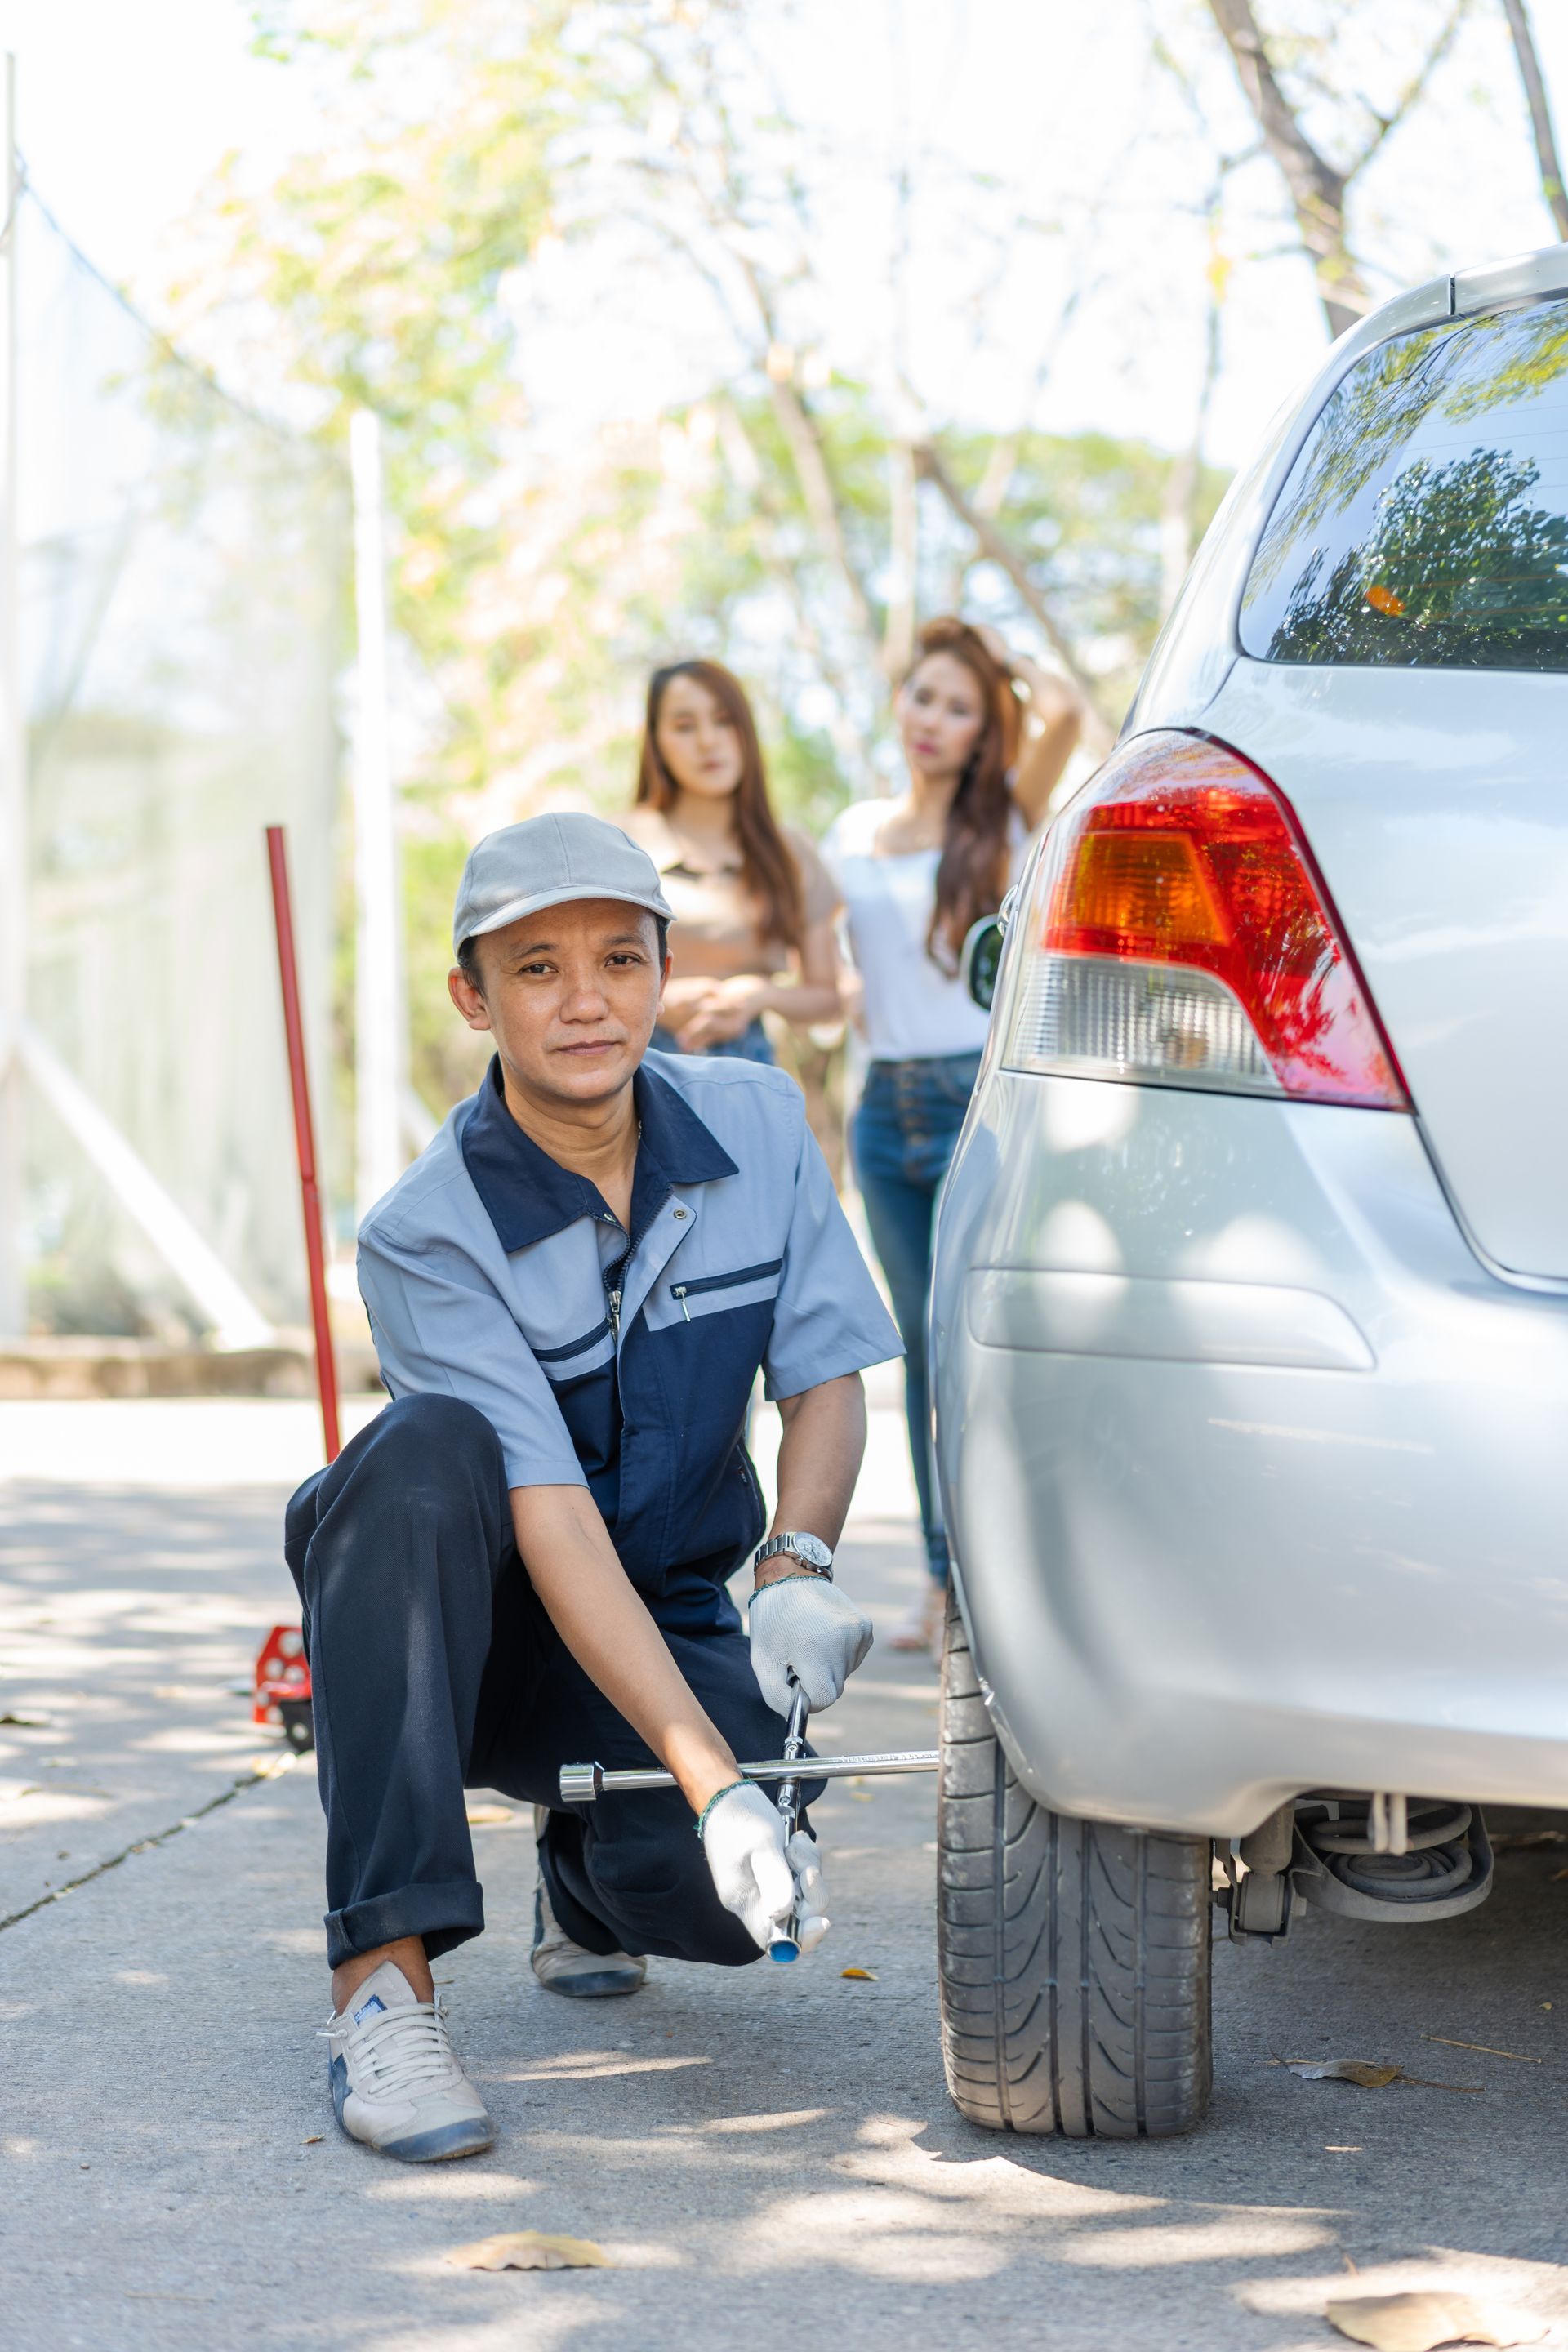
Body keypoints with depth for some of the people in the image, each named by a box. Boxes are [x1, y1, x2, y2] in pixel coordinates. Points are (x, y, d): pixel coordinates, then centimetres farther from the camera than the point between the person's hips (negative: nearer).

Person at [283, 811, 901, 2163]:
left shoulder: (760, 1127, -7)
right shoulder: (426, 1237, -21)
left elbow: (826, 1377, 0)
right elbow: (550, 1522, -29)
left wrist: (798, 1565, -22)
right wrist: (713, 1784, -38)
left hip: (668, 1621, 3)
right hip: (456, 1632, -3)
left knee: (727, 1892, -29)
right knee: (429, 1448, -37)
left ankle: (589, 1875, 13)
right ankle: (384, 1977, -35)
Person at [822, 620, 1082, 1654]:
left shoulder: (1004, 817, 1)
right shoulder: (855, 832, 14)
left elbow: (1065, 714, -17)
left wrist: (1008, 665, 1)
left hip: (980, 1101, -5)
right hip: (887, 1105, 5)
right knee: (924, 1345, 8)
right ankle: (946, 1579, 15)